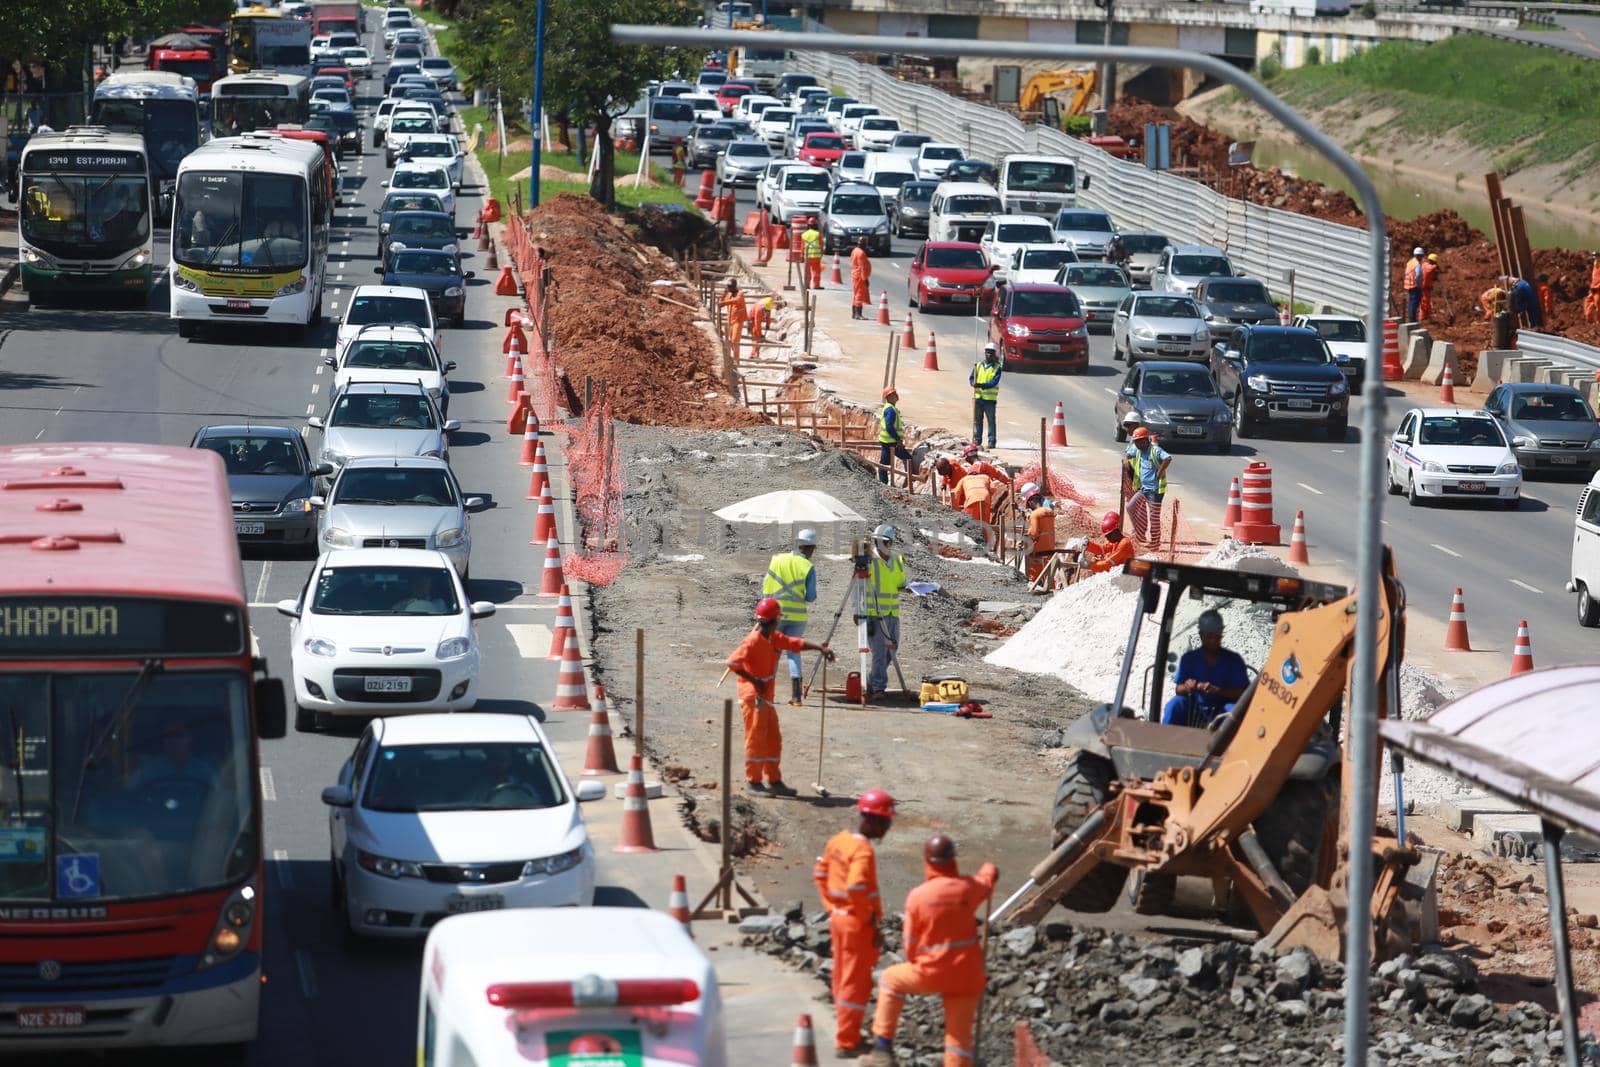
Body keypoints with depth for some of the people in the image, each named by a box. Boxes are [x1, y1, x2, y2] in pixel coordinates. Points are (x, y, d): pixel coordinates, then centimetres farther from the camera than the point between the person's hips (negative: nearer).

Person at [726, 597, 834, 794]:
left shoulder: (773, 638, 9)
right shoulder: (753, 641, -17)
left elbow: (795, 643, 11)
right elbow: (733, 662, -22)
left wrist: (820, 648, 0)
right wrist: (754, 680, -19)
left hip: (766, 697, 9)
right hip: (753, 696, -9)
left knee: (773, 739, 12)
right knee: (756, 737, -5)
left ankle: (773, 780, 18)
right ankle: (753, 781, 1)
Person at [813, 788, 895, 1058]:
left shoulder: (838, 841, 4)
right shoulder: (863, 850, -23)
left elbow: (820, 874, 12)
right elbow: (856, 890, -29)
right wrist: (873, 925, -20)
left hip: (838, 918, 9)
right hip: (857, 924, -9)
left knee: (842, 978, 18)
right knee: (856, 983, 2)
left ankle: (846, 1033, 29)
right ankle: (847, 1042, 8)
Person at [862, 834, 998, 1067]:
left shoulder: (917, 897, -12)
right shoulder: (968, 887, -5)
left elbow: (911, 945, -3)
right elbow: (990, 876, 21)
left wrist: (916, 966, 18)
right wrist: (989, 869, 46)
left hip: (931, 974, -2)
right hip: (967, 975, 2)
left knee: (890, 979, 24)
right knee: (960, 1035, 12)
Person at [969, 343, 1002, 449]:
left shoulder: (997, 368, 0)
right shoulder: (978, 366, 12)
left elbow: (994, 382, -11)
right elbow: (971, 378, 8)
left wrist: (981, 385, -24)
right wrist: (974, 383, -16)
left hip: (990, 398, -3)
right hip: (978, 397, 3)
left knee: (991, 420, -1)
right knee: (977, 419, 6)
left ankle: (991, 441, 1)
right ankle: (977, 439, 13)